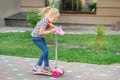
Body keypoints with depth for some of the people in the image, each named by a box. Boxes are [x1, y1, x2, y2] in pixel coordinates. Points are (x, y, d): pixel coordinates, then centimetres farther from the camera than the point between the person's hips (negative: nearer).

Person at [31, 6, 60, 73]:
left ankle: (46, 67, 21)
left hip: (41, 37, 9)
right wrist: (50, 31, -28)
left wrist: (55, 27, 8)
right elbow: (41, 32, -31)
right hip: (36, 37, -9)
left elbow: (49, 24, 22)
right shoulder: (44, 21, -30)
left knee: (46, 50, 10)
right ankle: (37, 67, -4)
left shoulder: (47, 20, -2)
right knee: (45, 50, -13)